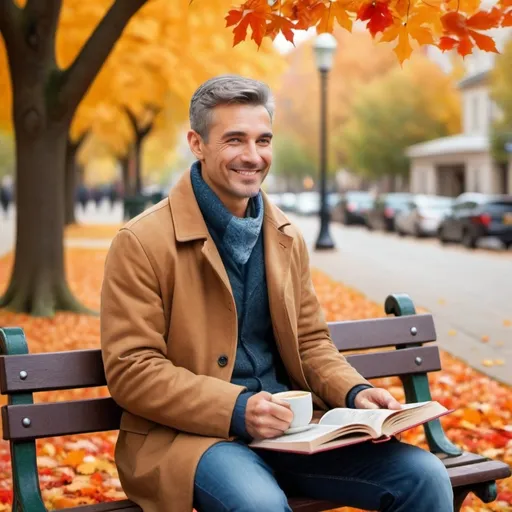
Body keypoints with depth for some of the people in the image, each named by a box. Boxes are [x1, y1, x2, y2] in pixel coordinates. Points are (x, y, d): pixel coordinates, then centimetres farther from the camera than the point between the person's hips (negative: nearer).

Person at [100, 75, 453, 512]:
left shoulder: (287, 237, 12)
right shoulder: (142, 243, -8)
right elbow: (130, 370, -11)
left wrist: (355, 392, -3)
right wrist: (237, 409, -22)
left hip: (289, 425, 6)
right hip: (190, 434, -5)